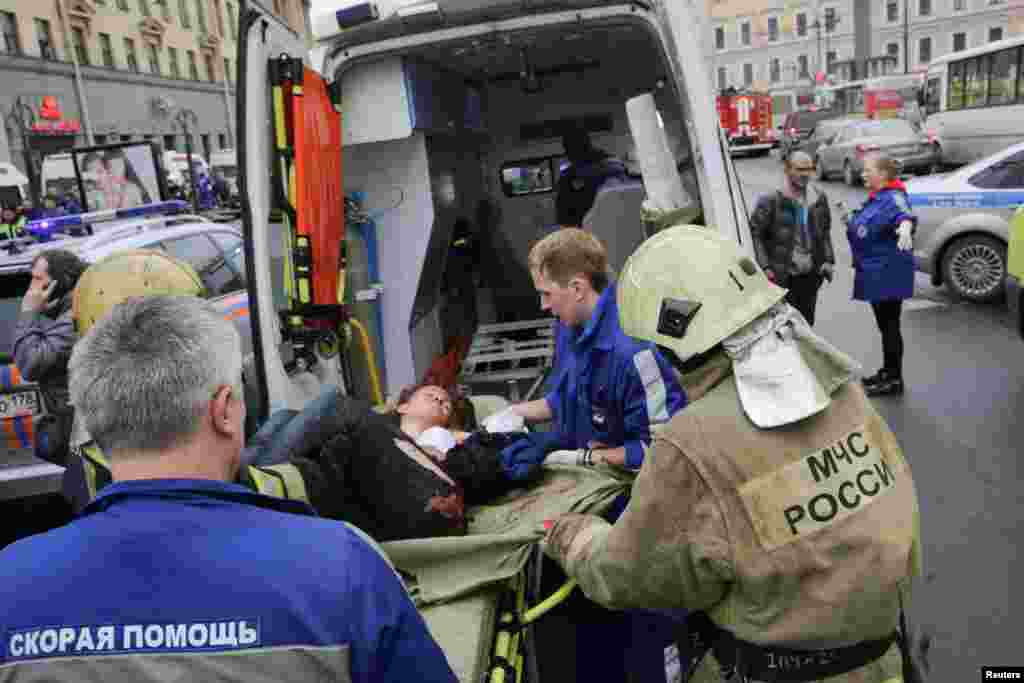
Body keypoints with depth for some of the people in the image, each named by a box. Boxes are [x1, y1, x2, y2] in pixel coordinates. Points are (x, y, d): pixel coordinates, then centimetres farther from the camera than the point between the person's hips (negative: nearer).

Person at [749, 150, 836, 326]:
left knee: (807, 320, 14)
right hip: (782, 273, -5)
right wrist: (765, 266, -14)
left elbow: (825, 231, 17)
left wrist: (828, 260, 7)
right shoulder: (772, 200, -12)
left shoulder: (819, 198, 7)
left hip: (811, 272, 5)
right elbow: (756, 232, -9)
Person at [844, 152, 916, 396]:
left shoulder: (892, 197, -18)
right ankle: (887, 372, 31)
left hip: (888, 273, -10)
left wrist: (905, 227, -62)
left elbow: (904, 214, -42)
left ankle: (895, 379, 9)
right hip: (875, 273, 10)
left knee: (890, 324, -1)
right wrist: (851, 223, 21)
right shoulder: (875, 198, 12)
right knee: (884, 324, 18)